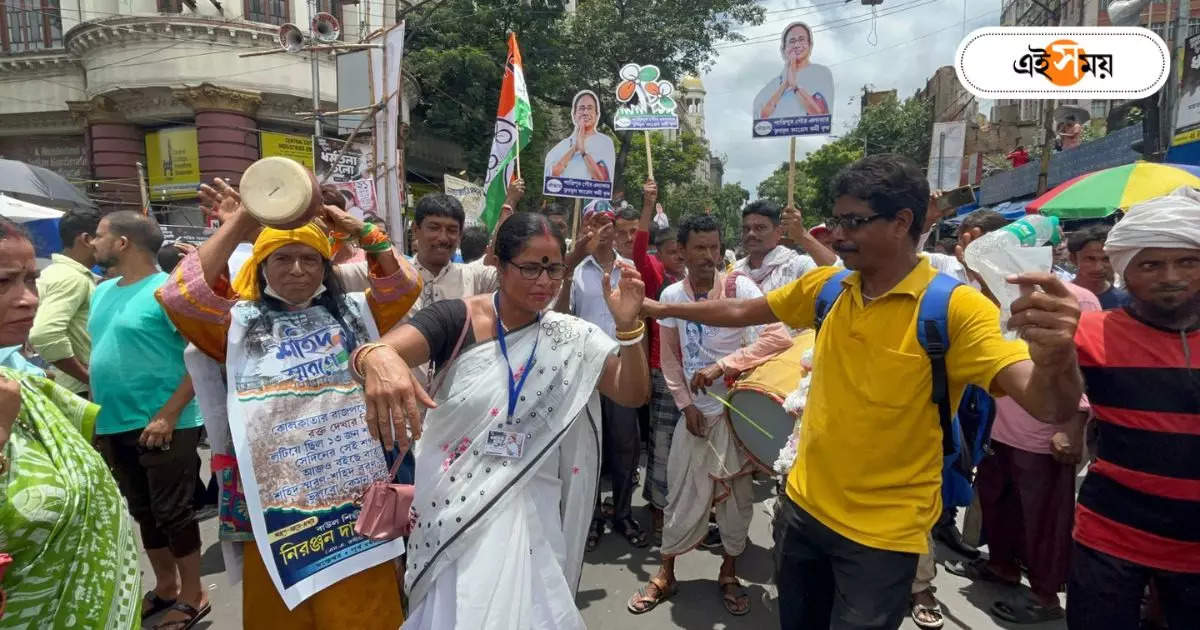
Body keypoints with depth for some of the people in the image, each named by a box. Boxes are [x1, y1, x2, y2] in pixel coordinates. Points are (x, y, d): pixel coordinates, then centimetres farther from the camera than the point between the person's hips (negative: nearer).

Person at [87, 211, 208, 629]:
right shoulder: (103, 292, 11)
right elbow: (99, 353, 20)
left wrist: (168, 415, -21)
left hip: (162, 426, -8)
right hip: (113, 426, 8)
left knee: (172, 512, 2)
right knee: (143, 512, 18)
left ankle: (193, 596, 18)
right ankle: (165, 587, 34)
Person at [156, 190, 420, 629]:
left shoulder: (353, 311, 12)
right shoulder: (241, 321, 6)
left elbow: (403, 285, 5)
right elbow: (181, 297, -7)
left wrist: (360, 230, -5)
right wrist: (238, 224, -10)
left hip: (352, 486, 1)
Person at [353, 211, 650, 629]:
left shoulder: (572, 337, -3)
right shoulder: (457, 320, -12)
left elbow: (633, 394, -8)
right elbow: (380, 350, -26)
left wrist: (628, 325, -24)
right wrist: (378, 359, -52)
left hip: (528, 510, 3)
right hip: (454, 506, -2)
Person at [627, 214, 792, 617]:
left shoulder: (739, 287, -13)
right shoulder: (671, 295, -2)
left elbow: (780, 337, -24)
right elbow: (669, 355, 7)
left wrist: (721, 366, -29)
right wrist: (686, 404, -2)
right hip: (695, 410, 2)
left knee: (736, 492, 10)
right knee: (684, 493, 9)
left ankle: (728, 573, 31)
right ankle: (666, 574, 26)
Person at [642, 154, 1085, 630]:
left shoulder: (954, 308, -18)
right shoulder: (825, 287, -2)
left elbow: (1048, 406, -26)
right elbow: (742, 312, 11)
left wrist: (1054, 358, -48)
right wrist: (663, 308, 14)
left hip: (883, 532, -5)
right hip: (804, 506, 6)